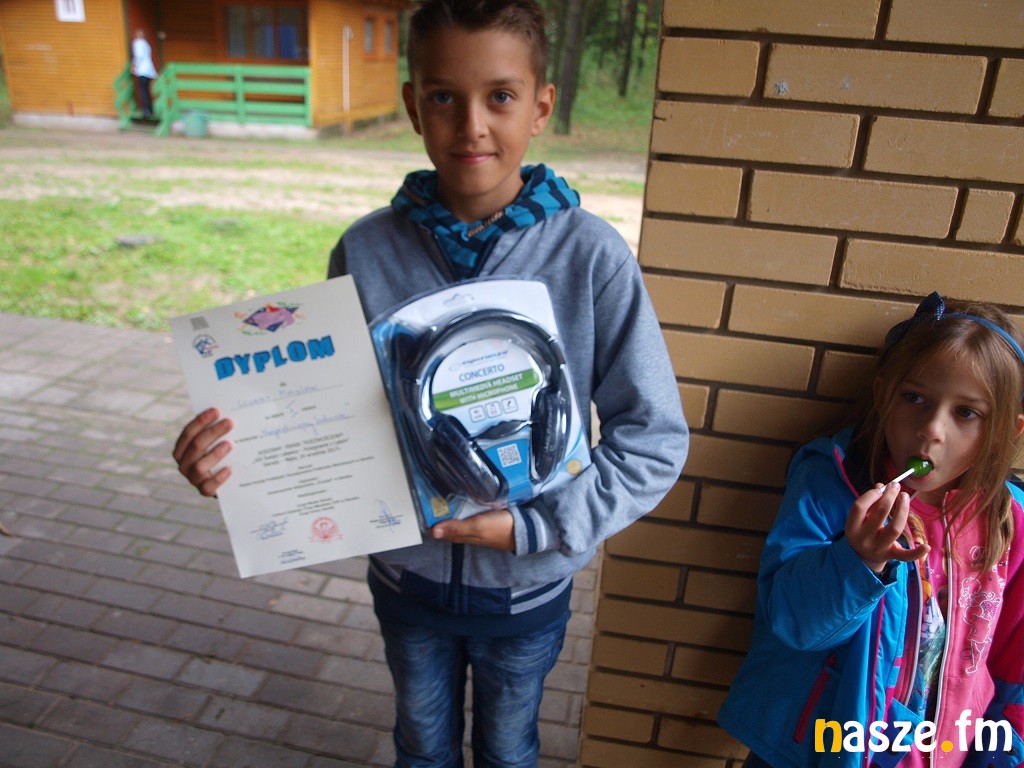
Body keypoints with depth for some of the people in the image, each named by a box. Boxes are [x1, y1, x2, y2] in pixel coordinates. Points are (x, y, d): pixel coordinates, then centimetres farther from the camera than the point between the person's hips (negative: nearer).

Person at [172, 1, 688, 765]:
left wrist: (534, 527, -22)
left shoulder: (592, 257, -21)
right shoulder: (366, 251, -15)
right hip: (406, 573, 2)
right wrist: (234, 453, -24)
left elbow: (654, 440, -15)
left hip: (527, 584, -1)